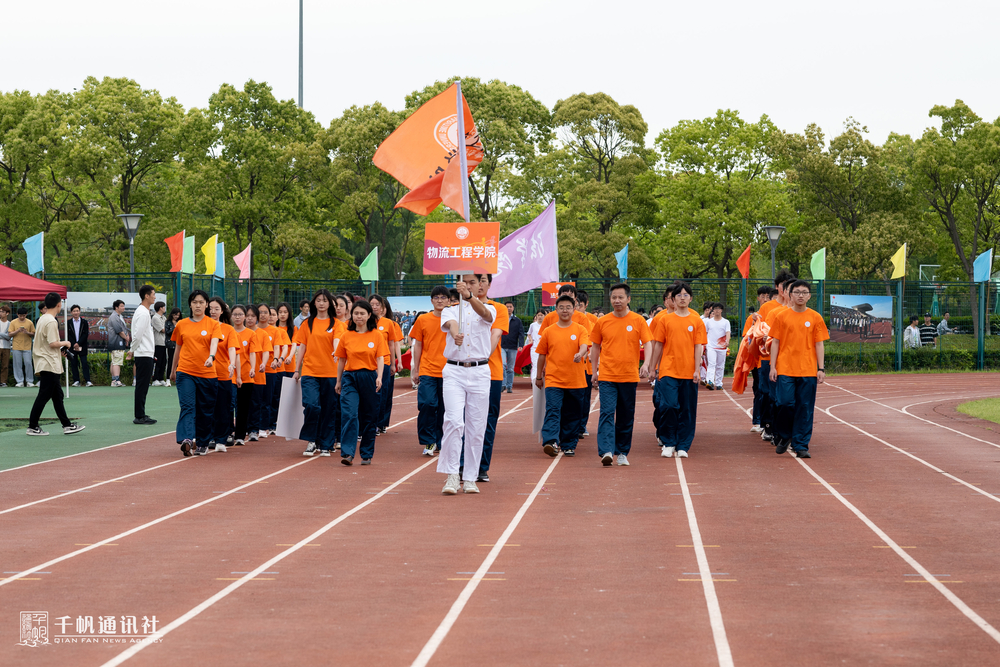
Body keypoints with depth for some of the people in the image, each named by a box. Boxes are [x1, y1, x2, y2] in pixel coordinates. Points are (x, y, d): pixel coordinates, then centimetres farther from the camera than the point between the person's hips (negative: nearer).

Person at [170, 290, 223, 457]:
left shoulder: (213, 324, 3)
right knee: (187, 406, -16)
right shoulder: (182, 325, 9)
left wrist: (211, 357, -34)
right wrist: (173, 371, 25)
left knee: (205, 411, 6)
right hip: (185, 372, 0)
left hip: (208, 374, 0)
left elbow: (214, 342, -14)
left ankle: (203, 443, 20)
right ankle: (187, 440, -29)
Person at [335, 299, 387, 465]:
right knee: (349, 414, -14)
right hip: (350, 378, 0)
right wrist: (338, 381, 13)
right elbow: (341, 359, 12)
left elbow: (380, 358, -3)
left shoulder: (377, 335, 2)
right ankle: (347, 453, -18)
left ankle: (367, 455, 16)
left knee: (368, 417, 6)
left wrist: (379, 377, -17)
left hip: (369, 377, 0)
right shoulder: (347, 336, 6)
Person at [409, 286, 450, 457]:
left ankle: (440, 443, 15)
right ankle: (428, 442, -3)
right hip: (427, 370, 0)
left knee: (445, 408, 3)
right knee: (427, 404, -13)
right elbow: (418, 345, 10)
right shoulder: (422, 319, 6)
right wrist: (415, 370, 8)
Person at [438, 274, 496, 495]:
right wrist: (456, 335, -41)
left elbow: (484, 313, -19)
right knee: (454, 421, -16)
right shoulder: (450, 310, 9)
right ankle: (451, 475, -14)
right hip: (454, 371, -1)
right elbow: (451, 323, -16)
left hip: (480, 372, 1)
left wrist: (469, 297, -41)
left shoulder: (489, 309, 8)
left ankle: (470, 478, 10)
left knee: (476, 427, 2)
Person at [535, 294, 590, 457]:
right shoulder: (549, 331, 7)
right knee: (553, 411, -16)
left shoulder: (580, 330, 4)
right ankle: (550, 442, -27)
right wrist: (539, 376, 17)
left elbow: (584, 346, -13)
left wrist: (580, 354, -36)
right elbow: (542, 355, 13)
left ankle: (569, 445, 16)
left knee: (572, 415, 6)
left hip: (576, 381, 0)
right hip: (553, 380, 0)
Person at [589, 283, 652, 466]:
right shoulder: (602, 322, 4)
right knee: (607, 413, -14)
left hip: (629, 376, 1)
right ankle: (606, 451, -22)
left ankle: (622, 453, 19)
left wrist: (646, 364, -20)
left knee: (626, 417, 8)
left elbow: (647, 344, -2)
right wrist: (594, 372, 12)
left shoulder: (638, 321, 1)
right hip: (607, 376, 0)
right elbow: (595, 347, 14)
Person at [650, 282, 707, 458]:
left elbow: (698, 347, 4)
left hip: (689, 373, 1)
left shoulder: (697, 321, 6)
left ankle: (683, 446, 12)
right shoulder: (664, 320, 5)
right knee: (668, 406, -11)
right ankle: (668, 443, 5)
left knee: (687, 411, 3)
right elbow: (658, 345, 8)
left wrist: (697, 370, -4)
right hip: (668, 371, -1)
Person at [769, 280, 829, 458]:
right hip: (785, 369, -1)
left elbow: (819, 344, 7)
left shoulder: (815, 318, 6)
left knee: (805, 408, 0)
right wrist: (772, 367, -1)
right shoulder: (782, 316, 5)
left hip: (808, 370, 1)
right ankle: (783, 436, 16)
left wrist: (821, 369, 0)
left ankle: (801, 445, 6)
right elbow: (775, 342, 6)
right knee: (785, 403, -10)